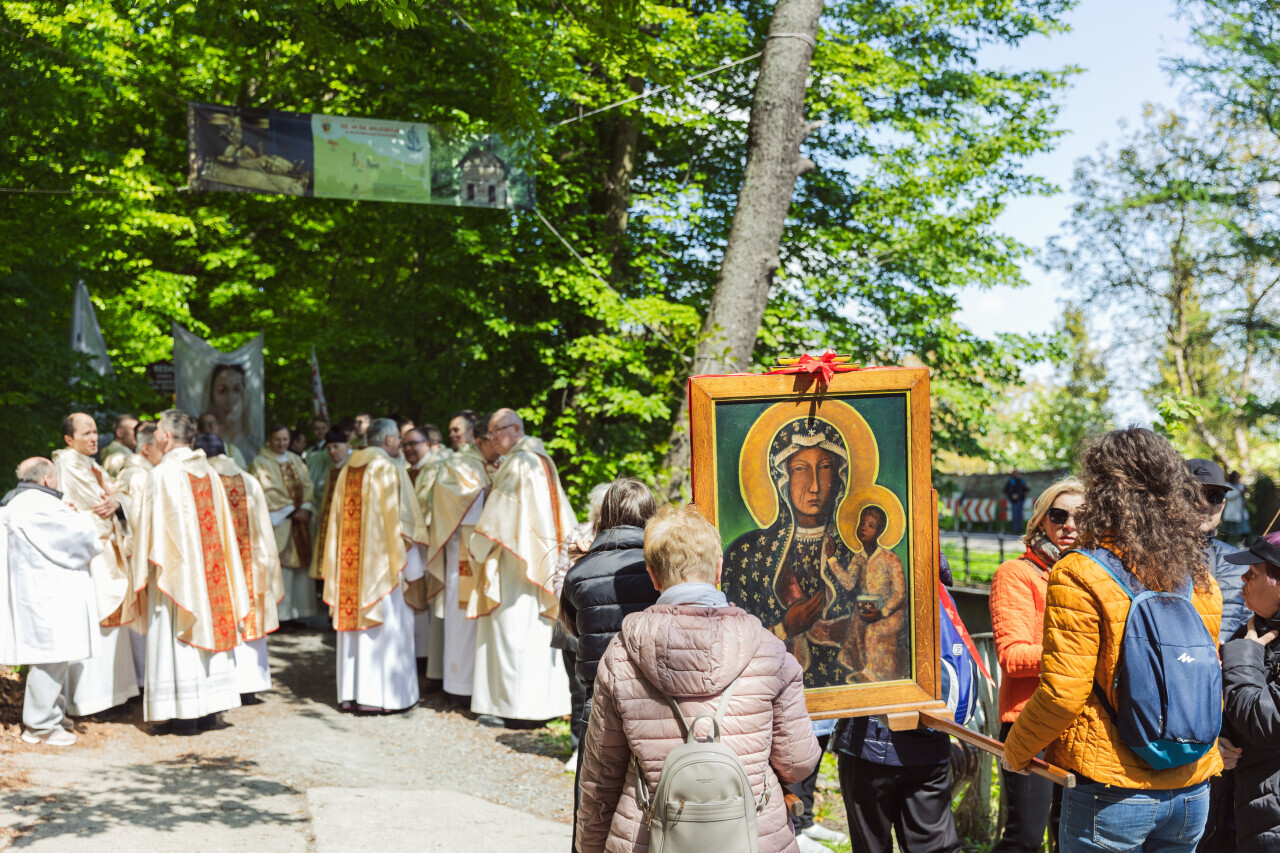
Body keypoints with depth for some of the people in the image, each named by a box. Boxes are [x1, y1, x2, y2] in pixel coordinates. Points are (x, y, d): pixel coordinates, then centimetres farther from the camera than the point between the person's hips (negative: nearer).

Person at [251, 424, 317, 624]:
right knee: (279, 566, -8)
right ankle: (278, 613, -5)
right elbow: (268, 493, -11)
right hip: (277, 522, -6)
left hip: (300, 520, 6)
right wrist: (290, 510, -15)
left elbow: (307, 485, 8)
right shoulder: (260, 463, -2)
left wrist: (306, 508, -9)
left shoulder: (296, 460, 15)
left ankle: (299, 610, 10)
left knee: (301, 563, 5)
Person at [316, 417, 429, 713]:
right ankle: (376, 696, 1)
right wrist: (413, 571, -7)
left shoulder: (347, 470, 9)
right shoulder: (389, 470, -11)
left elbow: (337, 520, 12)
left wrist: (335, 566, 18)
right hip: (381, 562, -7)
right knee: (384, 625, 0)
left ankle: (349, 694, 16)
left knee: (353, 622, 12)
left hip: (349, 562, 7)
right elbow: (399, 523, -12)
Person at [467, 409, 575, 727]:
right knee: (538, 630, 10)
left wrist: (478, 551, -1)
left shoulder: (517, 465, -12)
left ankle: (514, 706, -3)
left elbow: (497, 518, -12)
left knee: (512, 631, -5)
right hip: (542, 563, 9)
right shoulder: (542, 462, 15)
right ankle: (546, 700, 13)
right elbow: (563, 517, 17)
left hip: (516, 560, -9)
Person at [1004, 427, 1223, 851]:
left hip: (1111, 794, -6)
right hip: (1192, 793, 6)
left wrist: (1015, 750, 0)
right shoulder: (1200, 579, 3)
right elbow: (1210, 687, 13)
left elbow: (1062, 692, -17)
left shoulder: (1078, 575, -15)